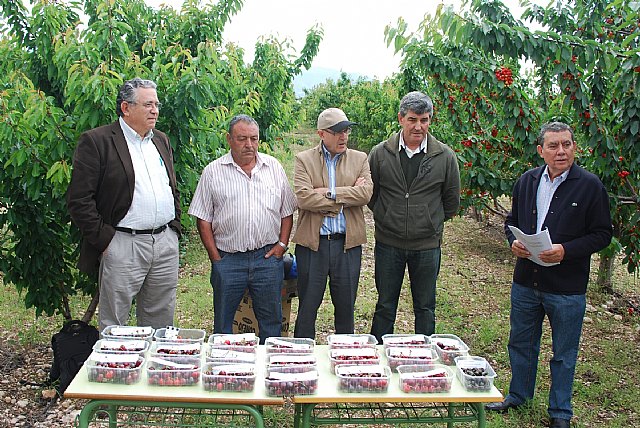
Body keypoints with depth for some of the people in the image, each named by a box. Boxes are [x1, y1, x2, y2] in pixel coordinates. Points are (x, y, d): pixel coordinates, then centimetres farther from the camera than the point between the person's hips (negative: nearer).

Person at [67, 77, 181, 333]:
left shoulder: (161, 141, 16)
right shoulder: (96, 141, -6)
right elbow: (78, 199, -10)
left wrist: (174, 229, 12)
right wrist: (103, 239, -11)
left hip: (166, 244, 6)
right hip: (121, 246, -6)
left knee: (161, 324, 13)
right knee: (114, 327, 4)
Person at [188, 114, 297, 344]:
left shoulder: (274, 167, 9)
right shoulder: (213, 172, 2)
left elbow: (287, 211, 13)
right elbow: (203, 219, 1)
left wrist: (282, 244, 1)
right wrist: (216, 258, -4)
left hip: (268, 257, 2)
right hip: (227, 260, -2)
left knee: (272, 321, 10)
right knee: (223, 323, 7)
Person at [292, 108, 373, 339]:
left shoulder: (359, 159, 8)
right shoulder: (304, 159, 2)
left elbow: (366, 193, -8)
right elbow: (303, 197, -14)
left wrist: (328, 193, -14)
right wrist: (348, 195, -11)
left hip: (348, 242, 2)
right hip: (312, 242, -2)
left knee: (346, 307, 12)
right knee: (307, 307, 8)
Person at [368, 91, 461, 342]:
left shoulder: (445, 157, -3)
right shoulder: (380, 154, -4)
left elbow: (452, 202, 8)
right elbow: (370, 195, 8)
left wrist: (431, 223, 10)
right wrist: (387, 220, 7)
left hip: (427, 246, 0)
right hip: (388, 244, 0)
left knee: (425, 309, 12)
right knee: (385, 307, 11)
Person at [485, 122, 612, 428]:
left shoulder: (590, 185, -9)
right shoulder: (526, 181, 4)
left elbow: (602, 233, -8)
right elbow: (512, 221, 14)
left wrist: (565, 250, -21)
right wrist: (514, 242, -7)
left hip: (567, 288, -4)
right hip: (526, 282, 4)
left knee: (563, 354, 11)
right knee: (521, 344, 19)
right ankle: (519, 395, 41)